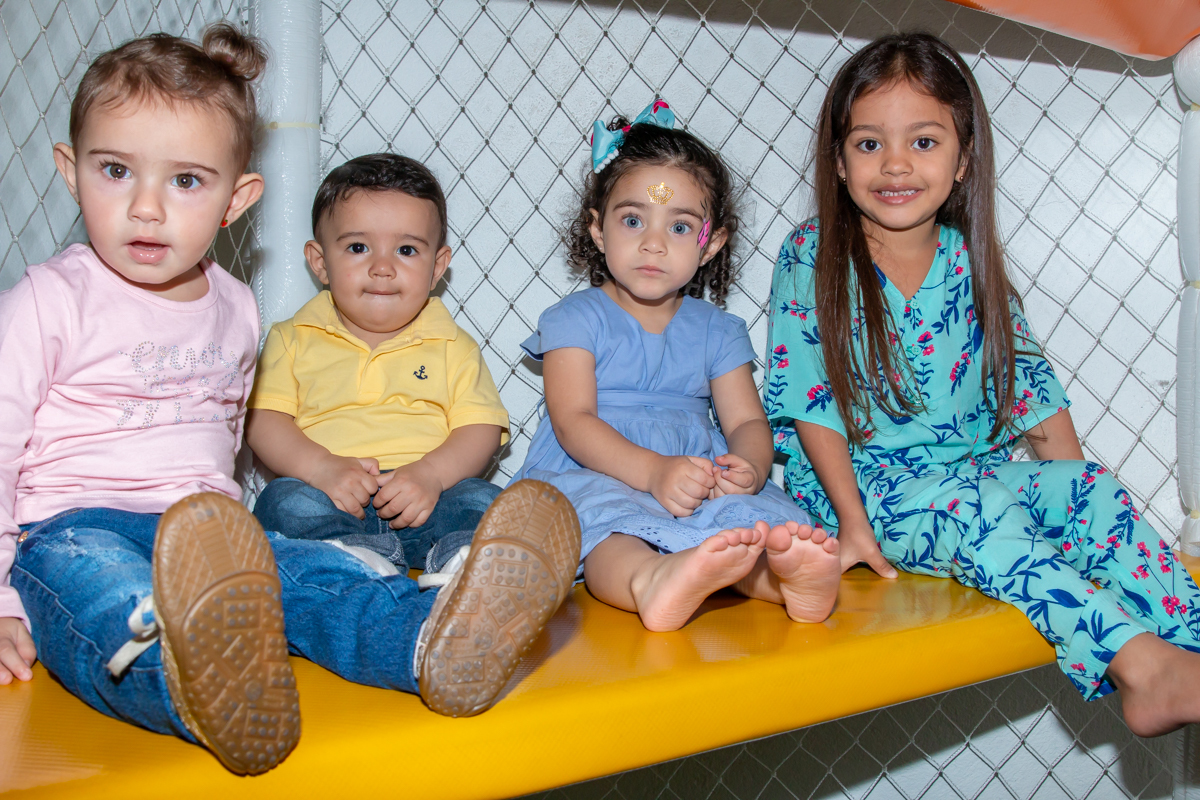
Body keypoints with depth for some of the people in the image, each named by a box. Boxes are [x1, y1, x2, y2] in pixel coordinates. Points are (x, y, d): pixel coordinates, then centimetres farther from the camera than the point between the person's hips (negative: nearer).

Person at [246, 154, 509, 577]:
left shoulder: (453, 346, 14)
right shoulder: (293, 339, 14)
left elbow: (482, 429, 4)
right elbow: (263, 419, 4)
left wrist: (431, 473, -17)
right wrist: (321, 467, -16)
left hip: (422, 502, 1)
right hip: (329, 499, 0)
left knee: (482, 501, -27)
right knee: (285, 501, -30)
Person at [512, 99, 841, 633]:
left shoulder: (717, 331, 17)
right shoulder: (575, 318, 5)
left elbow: (747, 420, 9)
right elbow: (573, 421, -8)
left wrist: (750, 465, -20)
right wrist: (654, 470, -26)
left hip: (697, 485, 4)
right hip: (586, 478, -3)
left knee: (748, 507, -30)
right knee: (598, 510, -38)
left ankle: (781, 573, -61)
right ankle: (650, 580, -69)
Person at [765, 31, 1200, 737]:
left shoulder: (972, 265, 6)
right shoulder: (813, 257, -5)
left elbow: (1031, 389, 8)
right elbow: (811, 404, -9)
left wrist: (1077, 495, 0)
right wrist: (853, 523, -15)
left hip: (974, 472, 5)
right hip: (858, 484, -4)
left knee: (1092, 486, -18)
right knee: (983, 508, -31)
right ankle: (1139, 664, -35)